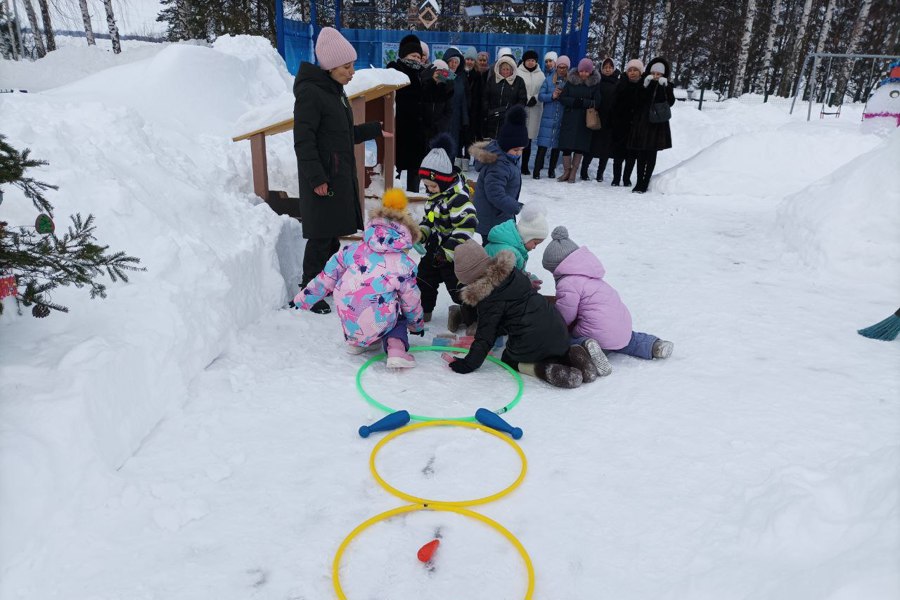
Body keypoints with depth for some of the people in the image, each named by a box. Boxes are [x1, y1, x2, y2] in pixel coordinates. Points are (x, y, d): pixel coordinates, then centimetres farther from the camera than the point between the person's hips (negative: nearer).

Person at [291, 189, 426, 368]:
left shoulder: (351, 250, 5)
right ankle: (396, 351, 3)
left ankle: (354, 341, 26)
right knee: (399, 319, 29)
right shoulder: (404, 265, -2)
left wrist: (302, 300, 26)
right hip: (377, 328, -4)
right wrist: (418, 325, 29)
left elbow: (325, 279, 11)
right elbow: (411, 303, 9)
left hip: (348, 324, 4)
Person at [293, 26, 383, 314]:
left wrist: (376, 129, 17)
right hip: (322, 178, -9)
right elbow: (303, 139, -19)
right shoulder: (310, 92, -14)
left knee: (332, 234, 16)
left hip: (340, 175, 9)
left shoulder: (335, 91, 17)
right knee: (321, 236, -4)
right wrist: (316, 177, -23)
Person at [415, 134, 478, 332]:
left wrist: (448, 251, -29)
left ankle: (473, 315, 14)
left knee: (459, 287, -4)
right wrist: (419, 234, -2)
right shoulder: (434, 196, 6)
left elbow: (466, 227, -30)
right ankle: (423, 310, 37)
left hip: (453, 255, -9)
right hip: (435, 250, 10)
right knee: (424, 278, 19)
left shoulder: (458, 198, -25)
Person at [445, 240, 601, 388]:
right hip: (557, 328, 7)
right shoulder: (511, 272, 5)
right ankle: (571, 354, 2)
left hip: (529, 343, -7)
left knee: (509, 360, 22)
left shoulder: (488, 300, -15)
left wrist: (468, 364, 1)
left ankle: (546, 371, -7)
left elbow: (486, 335, -10)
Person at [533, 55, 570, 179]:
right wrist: (552, 96, -14)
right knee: (543, 145, -7)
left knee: (556, 146, 8)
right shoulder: (548, 80, 6)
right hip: (548, 118, -1)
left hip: (562, 119, 1)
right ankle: (537, 170, -4)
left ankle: (552, 170, 18)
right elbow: (540, 96, 1)